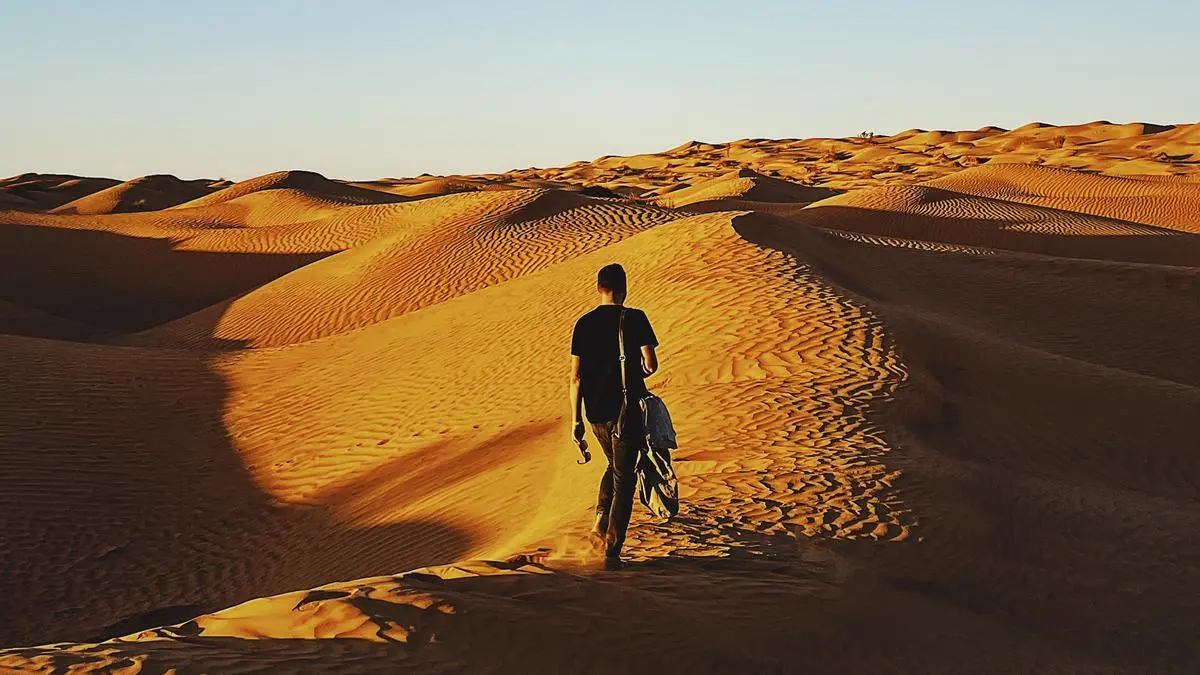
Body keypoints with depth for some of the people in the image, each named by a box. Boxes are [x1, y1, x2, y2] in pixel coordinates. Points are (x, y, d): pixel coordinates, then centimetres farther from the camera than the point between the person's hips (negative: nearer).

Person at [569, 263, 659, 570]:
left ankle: (602, 520, 10)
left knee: (614, 465, 28)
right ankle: (612, 551, 0)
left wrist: (576, 419, 7)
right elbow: (651, 364, -12)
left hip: (596, 411, 4)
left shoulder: (584, 323, 2)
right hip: (628, 410, -4)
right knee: (624, 478, 4)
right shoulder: (635, 319, -8)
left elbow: (575, 377, 1)